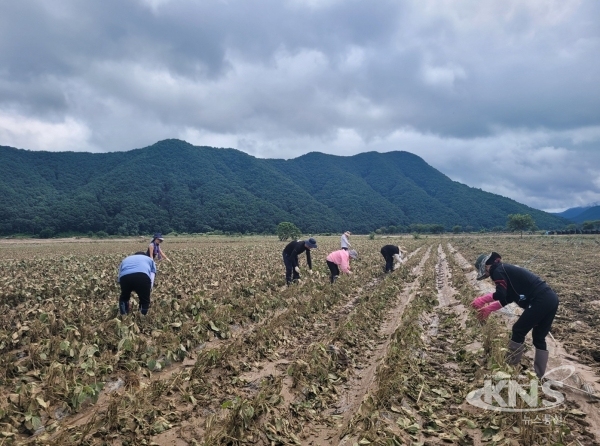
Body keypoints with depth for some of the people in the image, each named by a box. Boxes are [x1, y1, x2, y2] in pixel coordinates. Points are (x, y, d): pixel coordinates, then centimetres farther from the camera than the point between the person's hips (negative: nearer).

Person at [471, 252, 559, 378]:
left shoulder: (498, 271, -4)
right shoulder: (506, 270, 24)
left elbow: (501, 295, -16)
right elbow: (508, 297, 24)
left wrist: (482, 299, -2)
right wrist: (489, 308, 22)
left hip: (541, 301, -9)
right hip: (551, 299, 9)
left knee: (518, 331, 5)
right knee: (539, 338, 17)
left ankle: (509, 367, 16)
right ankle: (539, 375, 24)